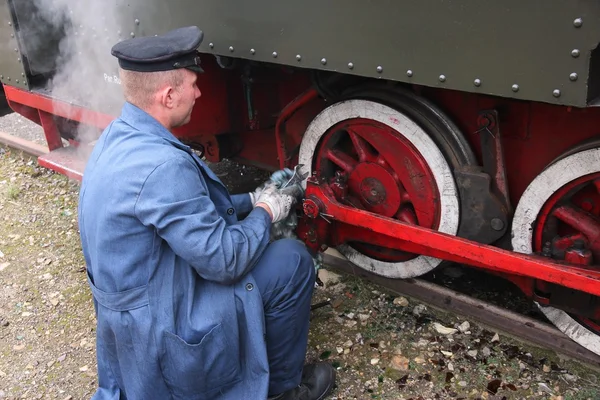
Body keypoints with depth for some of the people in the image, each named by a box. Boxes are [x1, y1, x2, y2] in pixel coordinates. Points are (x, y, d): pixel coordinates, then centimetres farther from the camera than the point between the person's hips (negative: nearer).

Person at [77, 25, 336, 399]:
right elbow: (223, 261, -25)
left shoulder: (118, 137, 0)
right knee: (293, 260, -6)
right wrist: (266, 212, -8)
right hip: (162, 330, -9)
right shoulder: (161, 165, -31)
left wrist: (252, 200, 6)